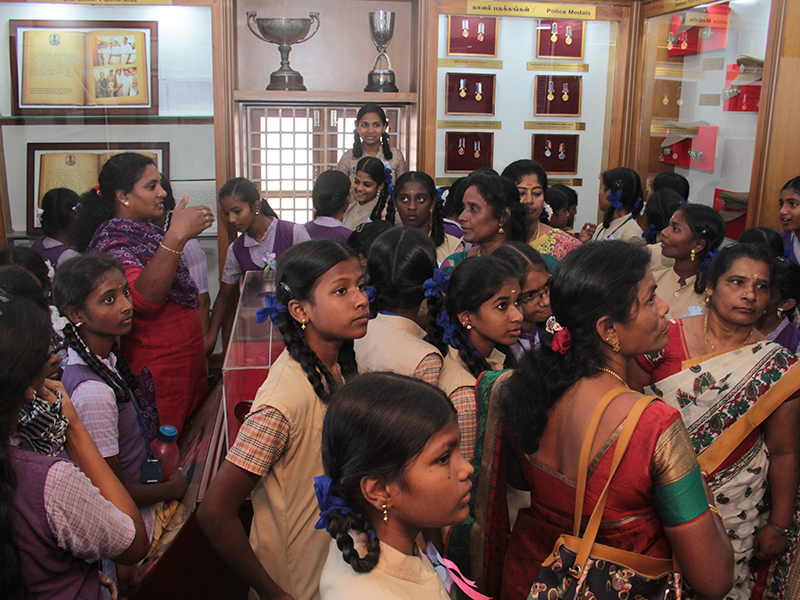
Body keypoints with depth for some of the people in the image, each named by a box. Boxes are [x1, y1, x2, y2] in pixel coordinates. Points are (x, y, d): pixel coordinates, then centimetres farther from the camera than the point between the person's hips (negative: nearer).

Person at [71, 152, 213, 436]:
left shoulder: (143, 230, 13)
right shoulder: (112, 240, -16)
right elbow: (143, 297, -37)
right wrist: (176, 236, -45)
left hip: (187, 359, 9)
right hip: (158, 370, -9)